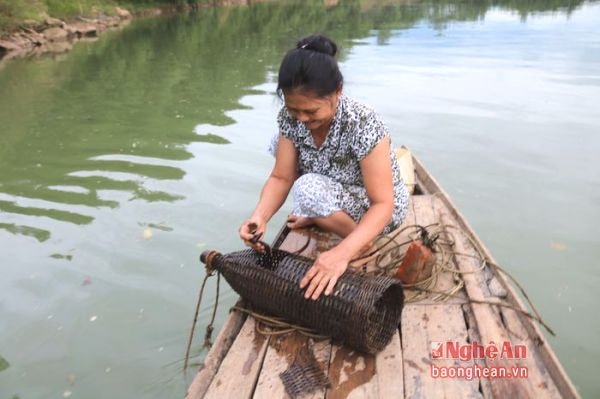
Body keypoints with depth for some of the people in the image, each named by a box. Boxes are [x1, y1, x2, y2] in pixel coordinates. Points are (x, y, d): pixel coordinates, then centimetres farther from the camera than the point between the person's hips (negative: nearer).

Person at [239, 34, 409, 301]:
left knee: (308, 190, -33)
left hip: (376, 209, -6)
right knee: (280, 143, -2)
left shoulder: (362, 125, -34)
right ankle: (320, 218, 4)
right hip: (339, 193, 6)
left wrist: (342, 253, -48)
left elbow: (383, 205, -34)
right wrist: (260, 216, -35)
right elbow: (281, 178, -14)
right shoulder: (290, 118, -17)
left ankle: (362, 241, -6)